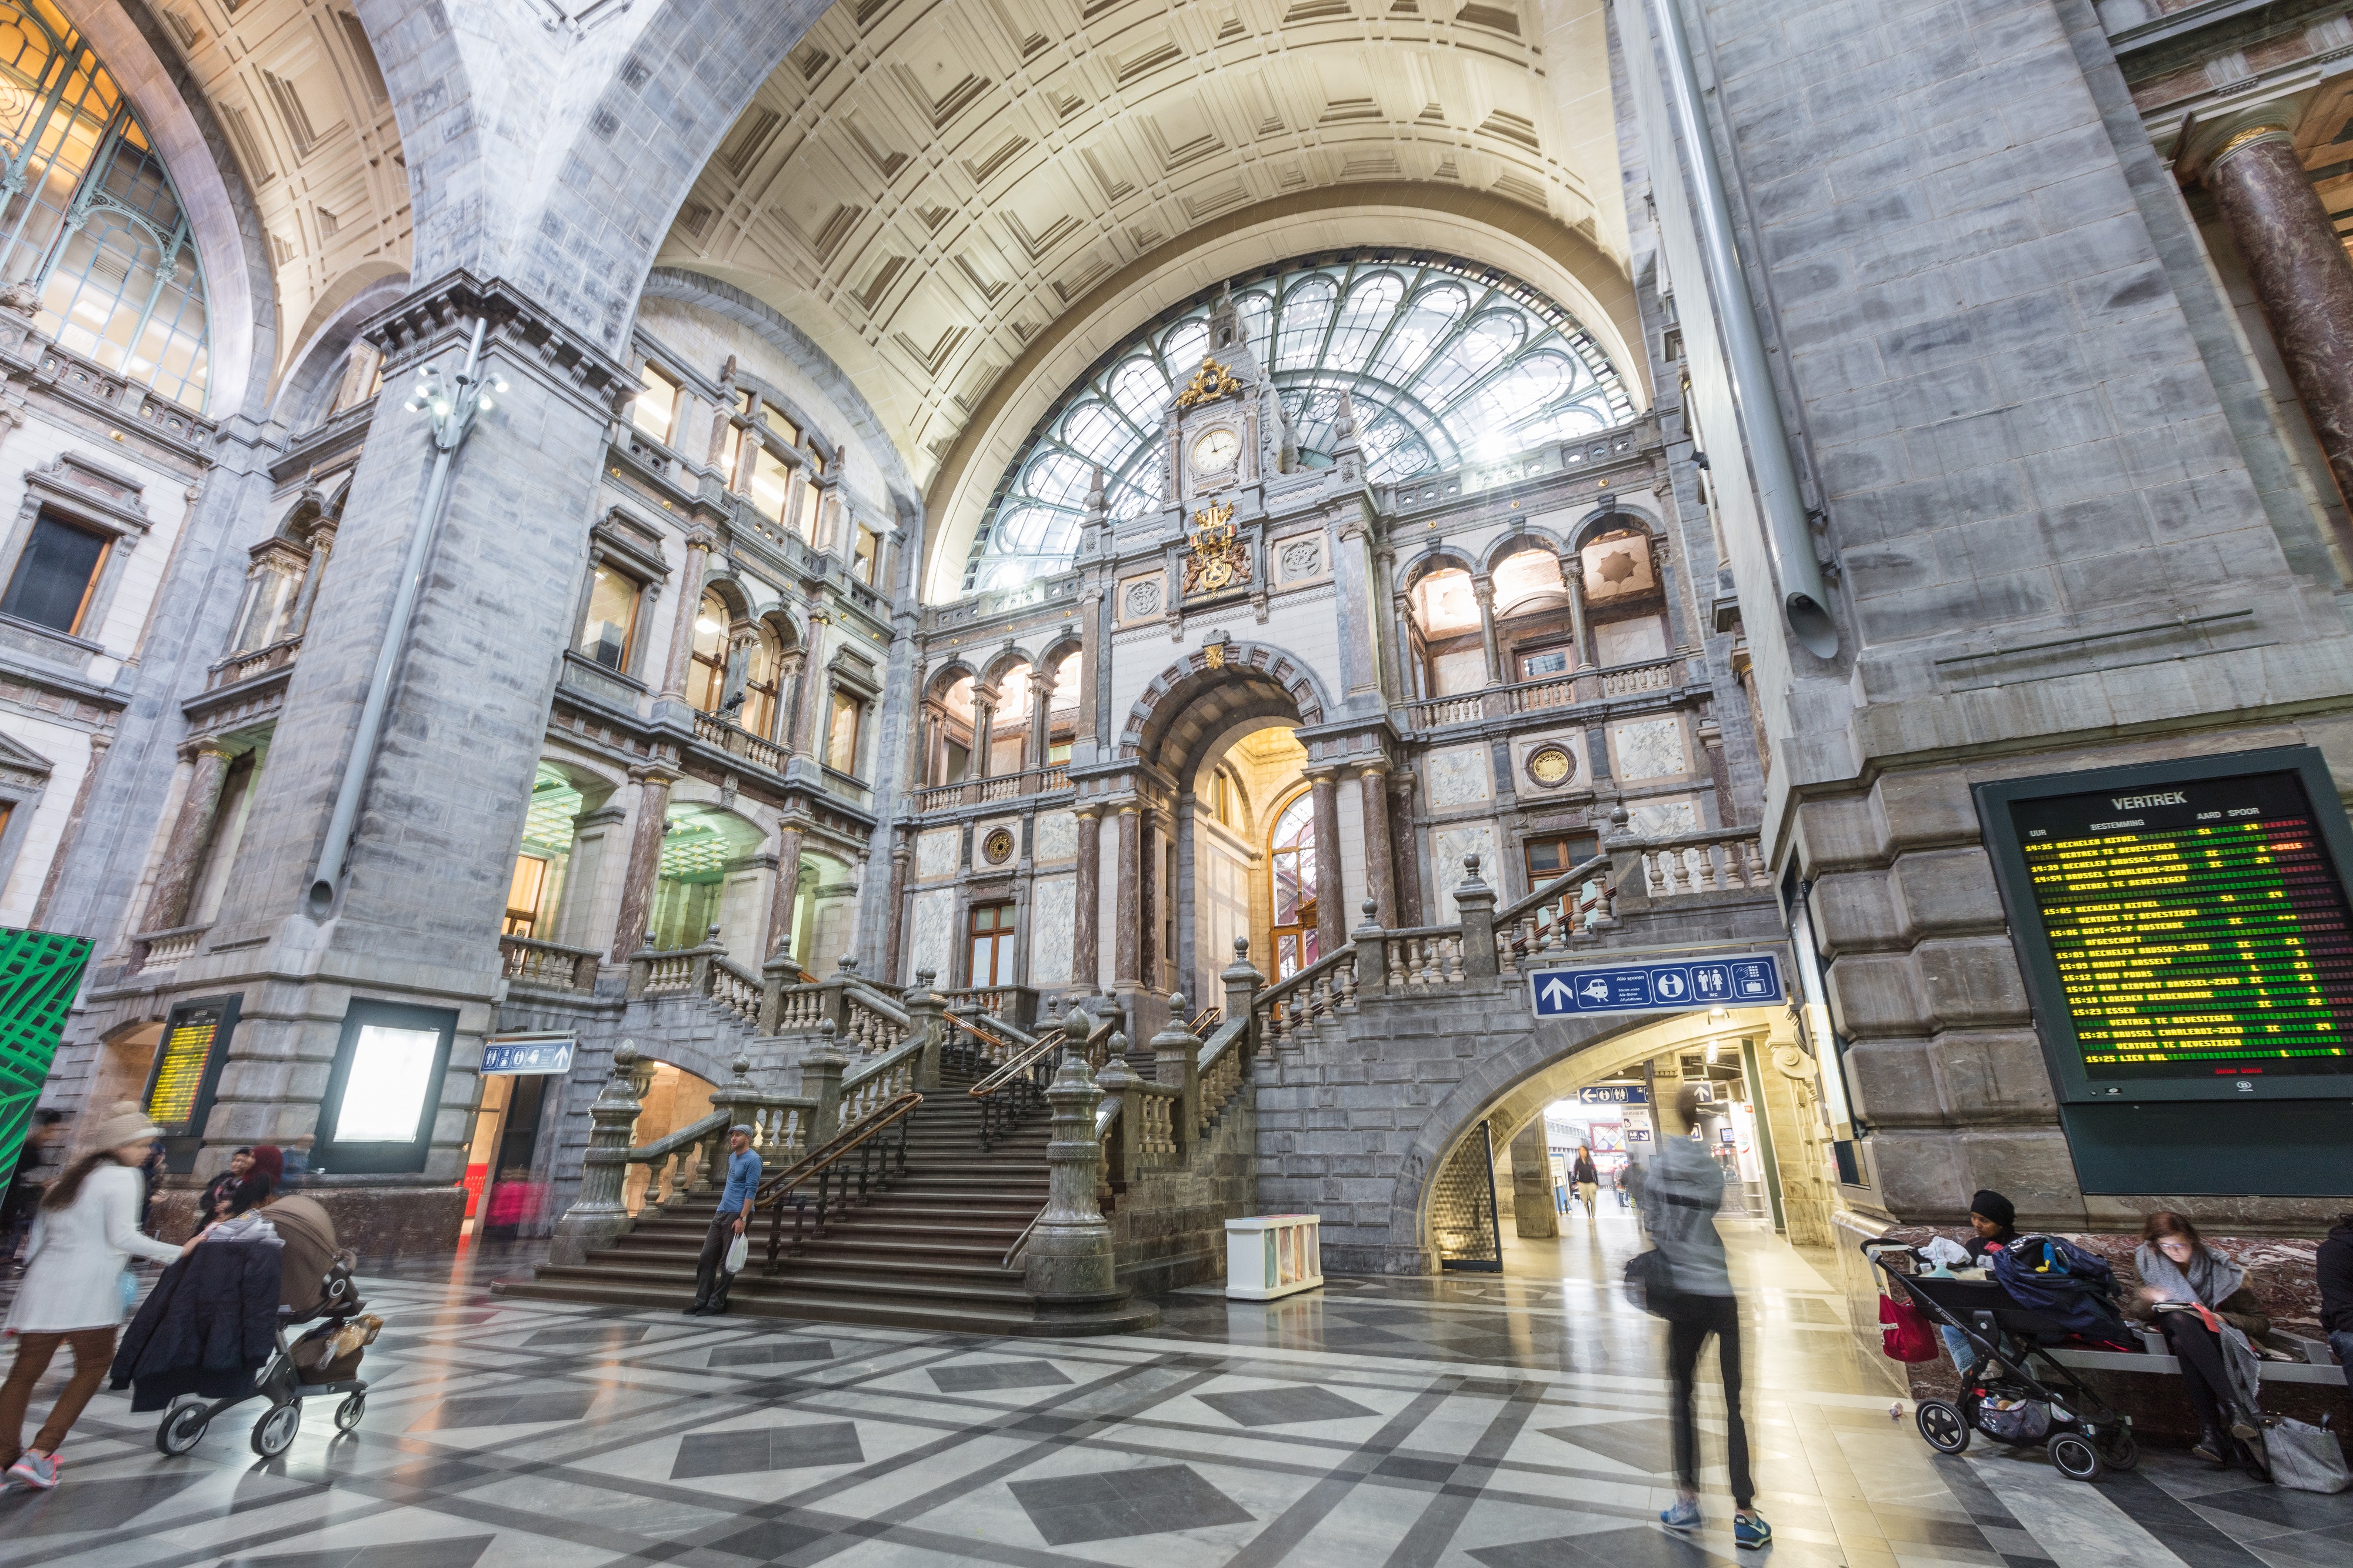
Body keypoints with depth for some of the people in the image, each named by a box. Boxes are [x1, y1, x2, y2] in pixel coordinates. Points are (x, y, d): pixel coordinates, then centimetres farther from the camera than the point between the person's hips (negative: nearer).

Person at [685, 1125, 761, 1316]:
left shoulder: (752, 1160, -12)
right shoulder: (732, 1157, 16)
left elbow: (751, 1191, -17)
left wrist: (743, 1218, -22)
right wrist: (723, 1209, 20)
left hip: (737, 1215, -9)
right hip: (721, 1214, 9)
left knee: (727, 1263, -1)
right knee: (706, 1258, 7)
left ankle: (716, 1304, 7)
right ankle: (702, 1302, 14)